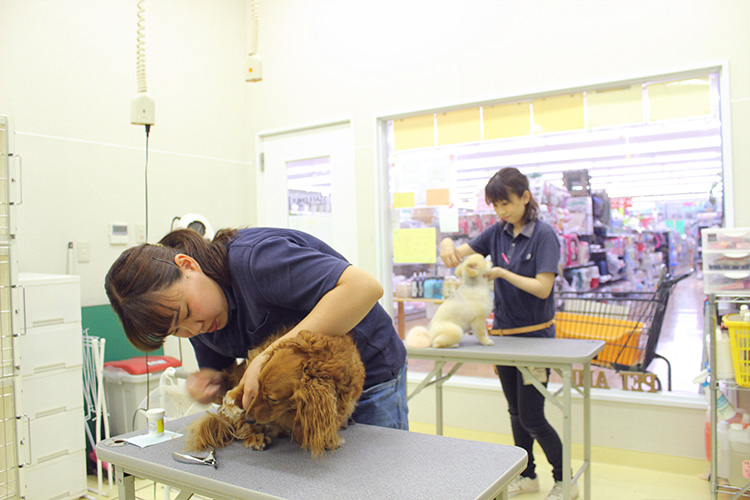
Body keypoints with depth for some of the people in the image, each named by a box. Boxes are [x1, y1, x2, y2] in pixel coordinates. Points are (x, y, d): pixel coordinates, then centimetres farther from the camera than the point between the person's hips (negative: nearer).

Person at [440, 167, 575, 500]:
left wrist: (501, 272, -26)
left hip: (534, 335, -6)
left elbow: (543, 287, -20)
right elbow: (458, 255, 2)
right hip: (504, 332, 6)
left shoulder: (543, 235, -13)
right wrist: (447, 245, -20)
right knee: (516, 411, 16)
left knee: (532, 417, -1)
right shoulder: (497, 232, 4)